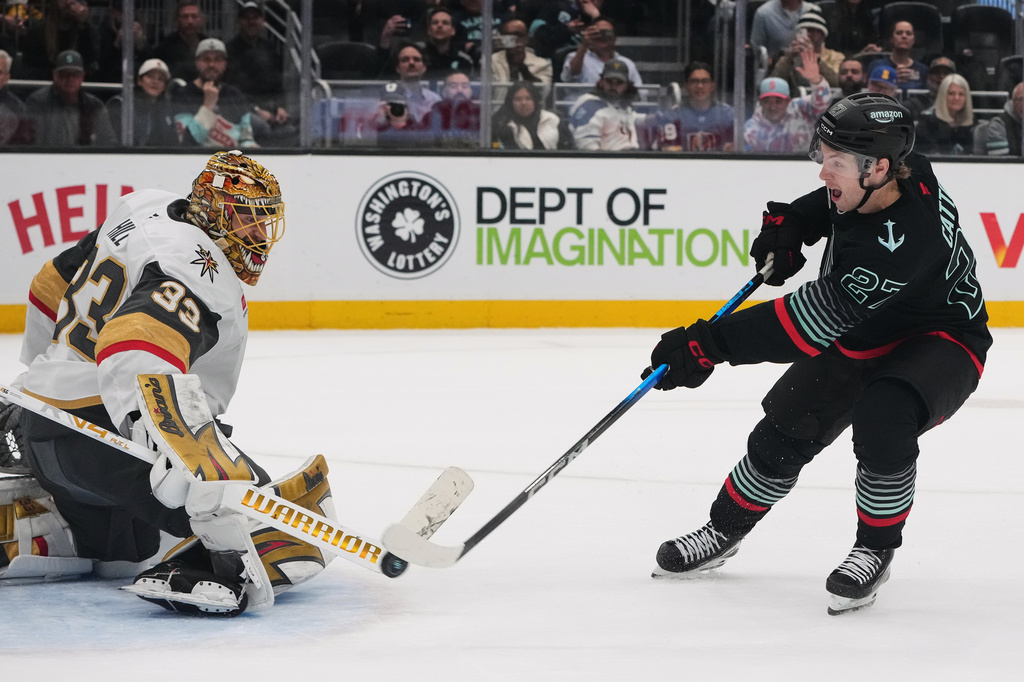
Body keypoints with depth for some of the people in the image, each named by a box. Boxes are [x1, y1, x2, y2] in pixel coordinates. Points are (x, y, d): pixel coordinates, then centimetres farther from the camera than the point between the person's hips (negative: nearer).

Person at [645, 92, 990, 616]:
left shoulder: (902, 242, -40)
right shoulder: (891, 176, -15)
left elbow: (813, 319, -41)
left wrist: (711, 344, -41)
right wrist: (790, 224, -3)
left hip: (938, 341, -8)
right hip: (861, 332, 8)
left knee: (882, 418, -35)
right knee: (785, 431, 5)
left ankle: (875, 549, -11)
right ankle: (724, 531, 29)